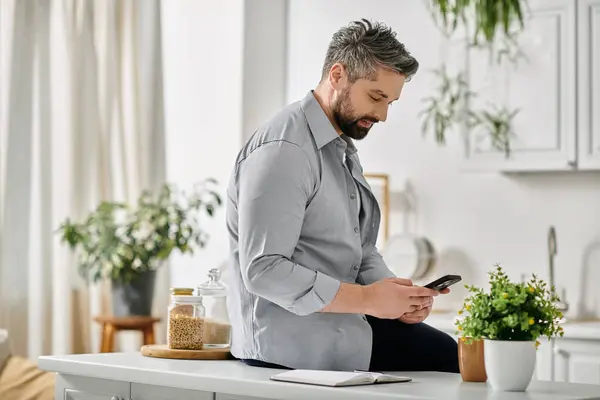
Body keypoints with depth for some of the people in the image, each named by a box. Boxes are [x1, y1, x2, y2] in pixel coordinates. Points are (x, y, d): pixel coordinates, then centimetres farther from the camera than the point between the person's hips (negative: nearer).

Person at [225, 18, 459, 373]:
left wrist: (396, 297, -4)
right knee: (448, 356, -17)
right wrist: (367, 299, -20)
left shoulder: (343, 150, 16)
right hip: (286, 341, -9)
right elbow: (264, 270, -23)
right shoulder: (284, 150, -16)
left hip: (336, 318, 10)